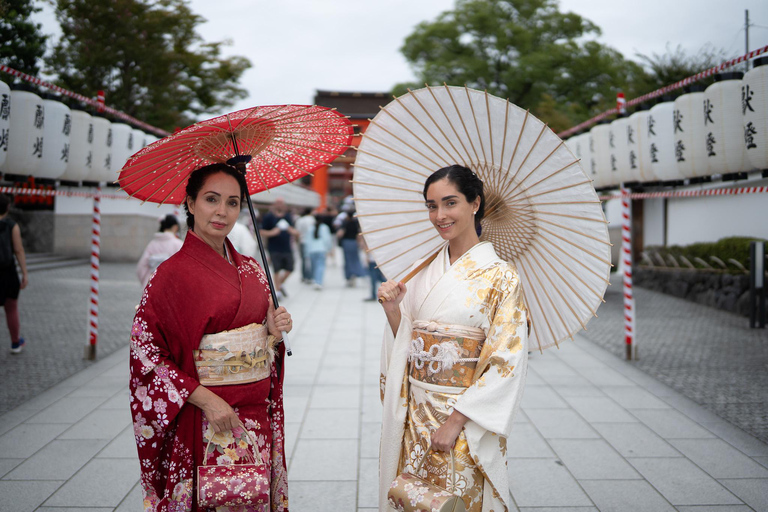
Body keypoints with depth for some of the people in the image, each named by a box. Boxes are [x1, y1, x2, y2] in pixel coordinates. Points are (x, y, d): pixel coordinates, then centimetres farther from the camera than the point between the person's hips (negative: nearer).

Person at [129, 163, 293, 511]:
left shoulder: (251, 270, 7)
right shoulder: (173, 272, -11)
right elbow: (144, 352, -14)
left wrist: (273, 331, -4)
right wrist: (205, 399, -19)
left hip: (257, 420, 5)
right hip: (205, 426, -5)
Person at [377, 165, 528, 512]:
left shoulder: (500, 276, -10)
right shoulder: (425, 272, 6)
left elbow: (507, 364, -14)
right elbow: (407, 344, 10)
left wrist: (456, 420, -18)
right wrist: (391, 308, -9)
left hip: (466, 421, -5)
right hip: (415, 414, 5)